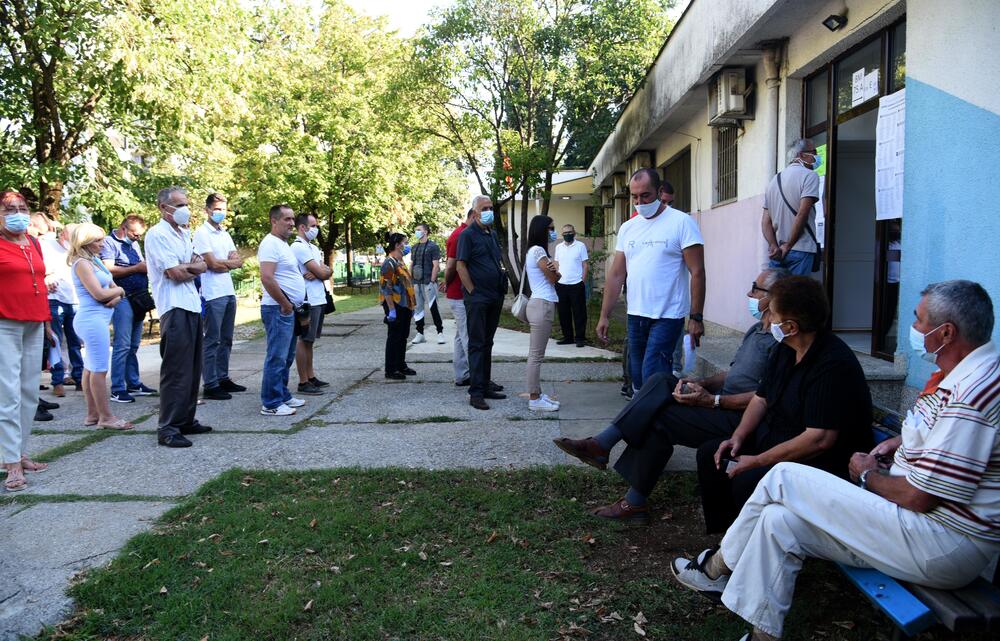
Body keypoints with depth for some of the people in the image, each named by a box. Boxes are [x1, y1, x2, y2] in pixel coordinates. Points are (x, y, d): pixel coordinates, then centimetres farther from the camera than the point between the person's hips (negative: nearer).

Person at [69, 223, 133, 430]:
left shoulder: (95, 260, 16)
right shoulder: (82, 263, -10)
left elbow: (114, 288, 14)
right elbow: (99, 293, -17)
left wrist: (115, 295, -8)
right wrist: (119, 290, 1)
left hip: (97, 319, 9)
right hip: (93, 319, -9)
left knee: (91, 368, 13)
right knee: (99, 369, -7)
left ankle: (92, 414, 18)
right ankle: (106, 417, -3)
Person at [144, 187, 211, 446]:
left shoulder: (184, 234, 19)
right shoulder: (157, 234, -8)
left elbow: (202, 265, 11)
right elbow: (176, 274, -15)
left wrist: (185, 267, -8)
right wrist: (193, 268, 4)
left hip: (192, 306, 9)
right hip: (174, 308, -9)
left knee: (192, 369, 13)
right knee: (176, 371, -8)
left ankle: (186, 421, 22)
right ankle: (168, 429, -2)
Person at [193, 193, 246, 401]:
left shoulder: (225, 234, 17)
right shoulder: (202, 233, -6)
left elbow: (239, 261, 8)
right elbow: (213, 264, -14)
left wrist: (222, 263, -8)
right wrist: (230, 262, 2)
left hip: (229, 292, 8)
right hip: (213, 294, -8)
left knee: (226, 339, 13)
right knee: (212, 341, -5)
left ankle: (223, 379, 22)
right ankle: (210, 386, -1)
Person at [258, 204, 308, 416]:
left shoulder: (283, 244, 18)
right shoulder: (270, 244, -14)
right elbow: (267, 278, -24)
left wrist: (292, 305, 15)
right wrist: (285, 304, -18)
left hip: (289, 309, 10)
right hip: (278, 309, -10)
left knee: (286, 357, 16)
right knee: (277, 357, -7)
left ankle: (283, 396, 25)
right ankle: (270, 404, -2)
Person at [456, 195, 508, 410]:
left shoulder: (492, 234, 16)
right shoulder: (468, 235, -7)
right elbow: (460, 266, -12)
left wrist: (501, 291, 14)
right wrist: (473, 292, -14)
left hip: (494, 298, 8)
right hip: (477, 298, -7)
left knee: (487, 343, 13)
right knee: (477, 344, -6)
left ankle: (485, 385, 21)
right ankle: (476, 392, -4)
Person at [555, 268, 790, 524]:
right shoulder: (756, 330, 18)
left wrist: (712, 400, -22)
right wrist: (701, 383, 2)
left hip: (740, 417, -9)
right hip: (722, 401, 9)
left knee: (658, 419, -18)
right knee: (662, 381, -10)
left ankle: (635, 503, -7)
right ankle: (601, 444, -18)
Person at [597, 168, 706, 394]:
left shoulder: (681, 222, -6)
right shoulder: (627, 228, 11)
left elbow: (697, 272, -9)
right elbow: (616, 275, 12)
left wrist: (696, 318, -13)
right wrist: (604, 316, 8)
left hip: (667, 316, -6)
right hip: (635, 316, 6)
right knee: (637, 377, 12)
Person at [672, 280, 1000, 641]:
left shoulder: (970, 397, -25)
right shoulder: (957, 378, 9)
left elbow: (917, 497, -25)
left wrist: (868, 475, -4)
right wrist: (899, 443, 10)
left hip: (942, 548, -10)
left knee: (782, 479, -11)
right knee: (779, 519, 0)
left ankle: (719, 566, 8)